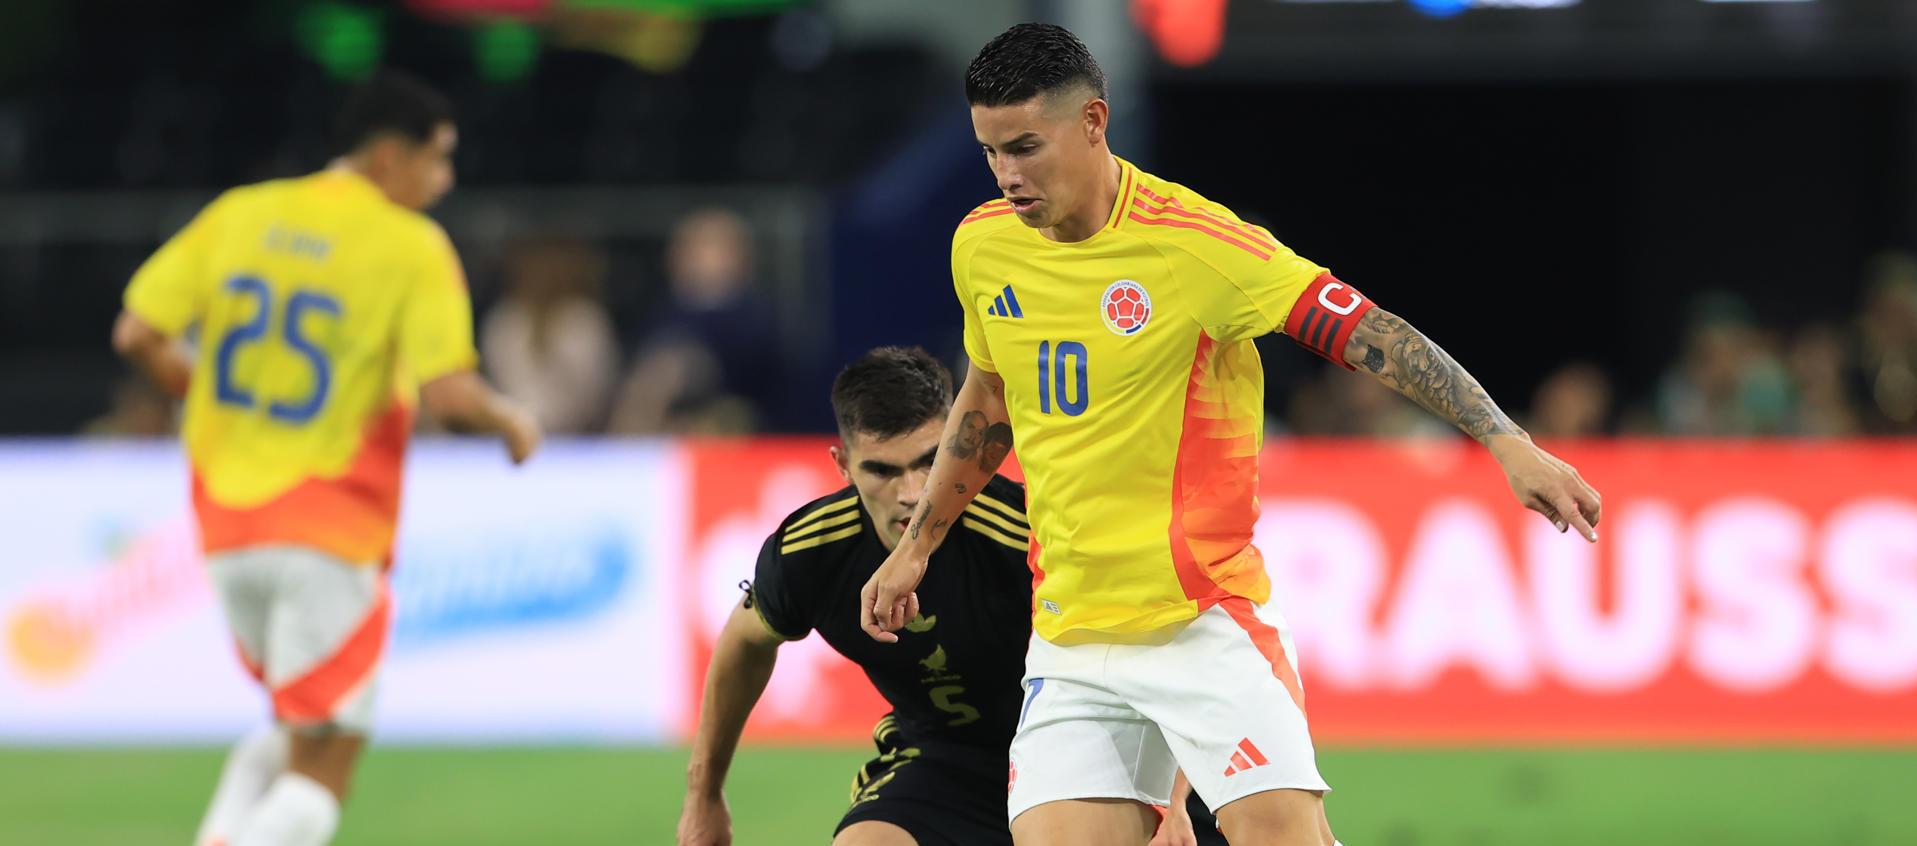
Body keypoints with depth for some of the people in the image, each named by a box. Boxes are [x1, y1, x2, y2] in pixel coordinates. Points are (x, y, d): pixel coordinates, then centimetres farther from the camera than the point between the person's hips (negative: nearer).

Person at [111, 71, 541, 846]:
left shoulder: (236, 216, 5)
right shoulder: (413, 250, -9)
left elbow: (138, 336, 2)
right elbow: (448, 394, -18)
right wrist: (510, 423, 2)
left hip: (225, 521, 6)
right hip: (332, 533, -6)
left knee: (290, 729, 25)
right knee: (323, 763, 0)